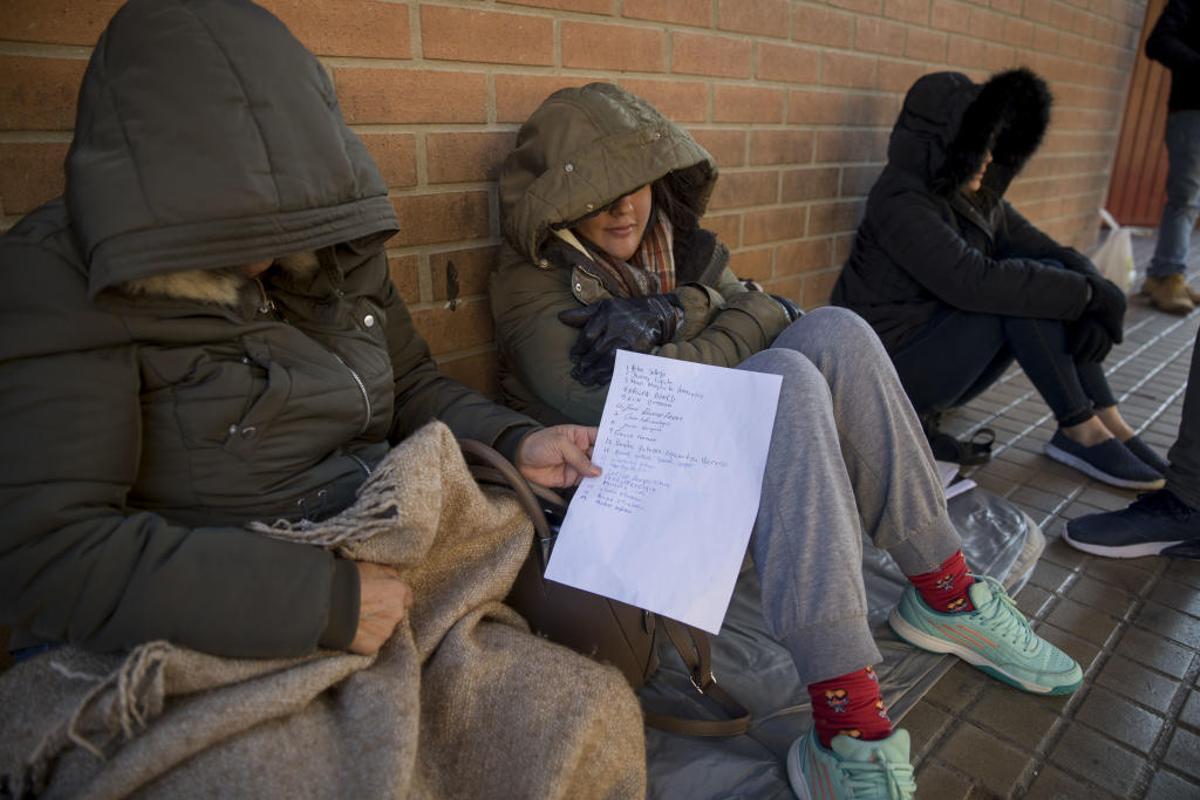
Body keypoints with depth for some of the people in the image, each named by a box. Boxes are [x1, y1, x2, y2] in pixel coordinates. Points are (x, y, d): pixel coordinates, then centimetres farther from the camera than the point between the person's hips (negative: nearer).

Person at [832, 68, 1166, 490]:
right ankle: (1079, 432, -9)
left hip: (937, 353, 8)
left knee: (1048, 275, -4)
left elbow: (1059, 253, 4)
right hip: (892, 364, -8)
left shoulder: (979, 198, 6)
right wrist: (1090, 295, -23)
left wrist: (1094, 303, -17)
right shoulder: (901, 200, -19)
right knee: (1019, 291, -22)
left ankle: (1109, 423, -5)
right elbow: (975, 282, -31)